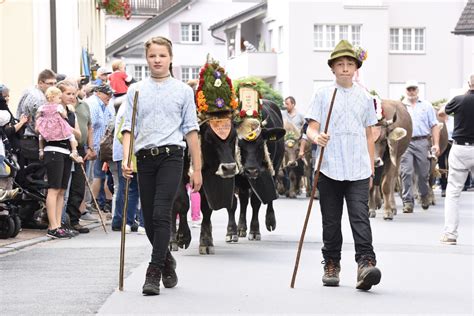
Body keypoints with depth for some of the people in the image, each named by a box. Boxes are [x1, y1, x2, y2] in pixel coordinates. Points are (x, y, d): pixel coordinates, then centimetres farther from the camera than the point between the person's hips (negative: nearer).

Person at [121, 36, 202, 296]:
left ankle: (154, 272, -14)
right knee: (149, 219, 7)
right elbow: (129, 128, 7)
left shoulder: (183, 91, 7)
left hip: (171, 156, -3)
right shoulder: (136, 91, 10)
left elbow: (191, 130, 7)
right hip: (144, 158, 3)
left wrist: (197, 169, 4)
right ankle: (167, 262, 31)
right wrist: (126, 159, -9)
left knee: (161, 214, -16)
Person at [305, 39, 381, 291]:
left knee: (360, 216, -14)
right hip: (329, 169, 0)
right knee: (331, 221, 7)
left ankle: (365, 263, -23)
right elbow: (311, 129, 0)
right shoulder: (322, 95, 5)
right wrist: (316, 138, -24)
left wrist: (371, 169, 15)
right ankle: (331, 265, 19)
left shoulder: (364, 98, 12)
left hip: (358, 170, 0)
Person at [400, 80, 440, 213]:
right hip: (405, 143, -1)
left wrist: (436, 144, -1)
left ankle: (424, 197, 27)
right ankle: (408, 201, -7)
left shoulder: (426, 106, 13)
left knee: (423, 173, 5)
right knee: (406, 173, -9)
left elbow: (434, 126, 9)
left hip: (422, 142, 1)